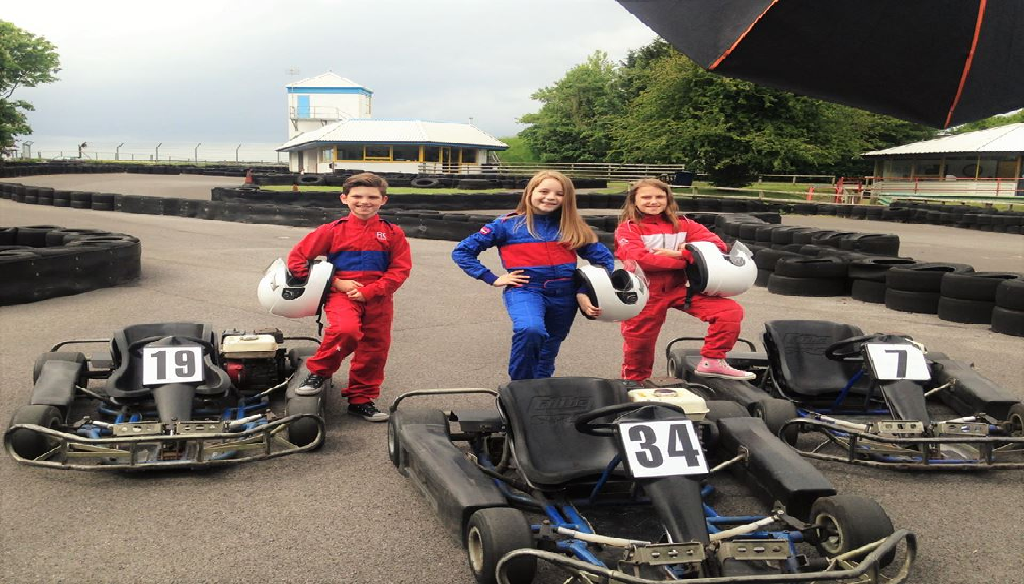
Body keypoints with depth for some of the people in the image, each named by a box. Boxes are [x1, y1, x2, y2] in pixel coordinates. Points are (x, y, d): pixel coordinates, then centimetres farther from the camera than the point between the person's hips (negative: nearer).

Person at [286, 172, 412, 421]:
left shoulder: (393, 233, 4)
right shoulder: (333, 230, 1)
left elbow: (400, 270, -1)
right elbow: (297, 258, 0)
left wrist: (367, 292, -14)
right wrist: (336, 283, -8)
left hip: (378, 299, 3)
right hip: (341, 294, -3)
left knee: (374, 350, 7)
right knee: (346, 329, -31)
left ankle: (361, 400, 27)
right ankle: (319, 372, -6)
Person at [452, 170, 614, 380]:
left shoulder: (571, 227, 7)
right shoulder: (508, 224, -1)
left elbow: (603, 256, 10)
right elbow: (462, 251, 2)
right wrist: (492, 279, -6)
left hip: (564, 295, 4)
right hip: (525, 290, -4)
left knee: (548, 353, 14)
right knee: (530, 329, -34)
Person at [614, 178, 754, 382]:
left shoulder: (681, 224, 6)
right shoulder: (628, 228, -3)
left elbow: (717, 244, -2)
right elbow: (638, 259, -21)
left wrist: (680, 253, -16)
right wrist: (684, 260, -14)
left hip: (677, 288, 3)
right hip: (644, 294, -3)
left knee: (731, 311, -12)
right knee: (639, 347, 5)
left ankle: (712, 361, -3)